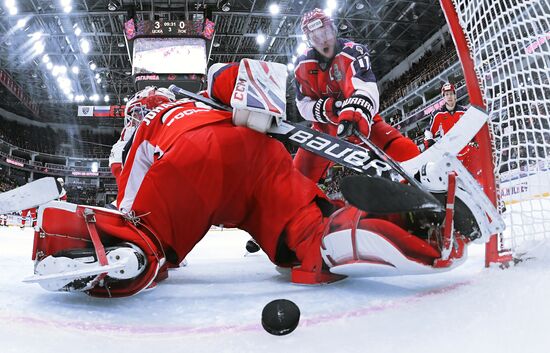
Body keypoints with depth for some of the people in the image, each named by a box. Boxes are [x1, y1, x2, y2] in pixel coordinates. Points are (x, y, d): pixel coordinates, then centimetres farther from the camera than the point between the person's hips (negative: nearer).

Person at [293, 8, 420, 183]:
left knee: (408, 153, -25)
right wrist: (328, 108, -27)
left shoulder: (353, 51, -17)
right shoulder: (303, 64, -4)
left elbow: (365, 86, -36)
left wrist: (358, 109, -61)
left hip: (360, 120, -2)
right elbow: (304, 105, -4)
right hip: (326, 127, 3)